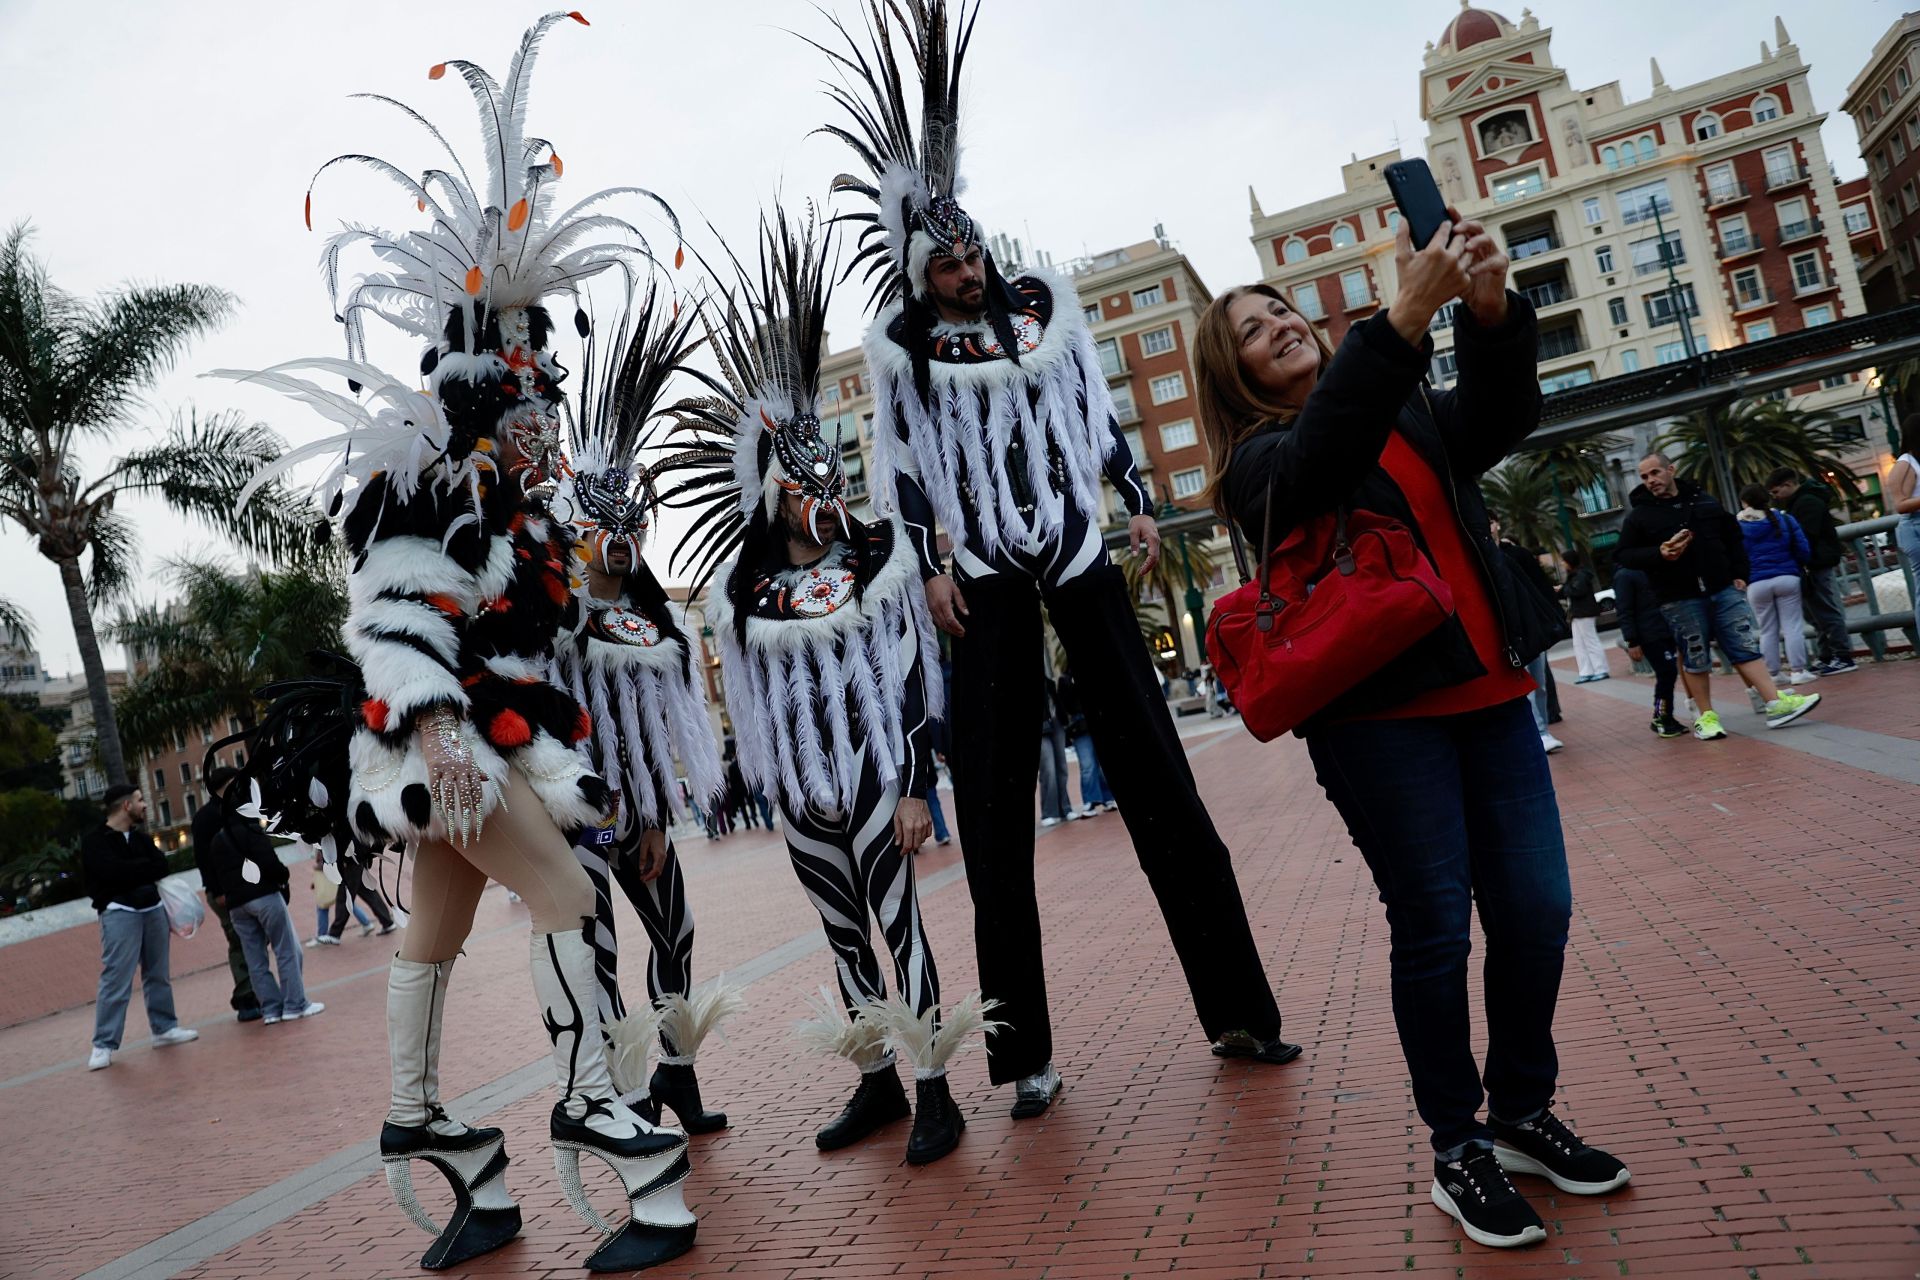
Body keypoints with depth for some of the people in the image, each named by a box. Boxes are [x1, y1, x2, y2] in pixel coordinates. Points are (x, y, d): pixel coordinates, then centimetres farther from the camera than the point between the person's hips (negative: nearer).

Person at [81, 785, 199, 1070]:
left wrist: (131, 870, -12)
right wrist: (144, 868, -7)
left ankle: (164, 1028, 22)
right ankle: (104, 1045, -4)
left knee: (158, 974, 12)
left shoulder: (141, 838, 15)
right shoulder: (94, 841, -5)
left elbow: (161, 866, 2)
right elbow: (114, 872, -20)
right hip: (119, 913, -6)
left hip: (152, 908, 6)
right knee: (116, 980, -9)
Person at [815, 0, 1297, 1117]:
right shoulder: (902, 343, 3)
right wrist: (928, 567, -3)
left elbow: (1100, 408, 14)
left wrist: (1143, 505, 12)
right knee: (996, 811, -2)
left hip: (1082, 550, 2)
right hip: (985, 575, -1)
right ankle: (1028, 1054, 7)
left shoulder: (1048, 299, 9)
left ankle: (1239, 1008, 12)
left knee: (1156, 773, 2)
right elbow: (897, 462, 4)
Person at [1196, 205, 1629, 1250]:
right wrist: (1406, 316, -31)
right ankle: (1457, 1148, 16)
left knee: (1536, 909, 6)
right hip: (1380, 714, -5)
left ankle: (1524, 1113, 27)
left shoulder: (1411, 413, 19)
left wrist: (1489, 310, -19)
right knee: (1435, 928, -2)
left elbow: (1500, 416, 0)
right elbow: (1320, 458, -22)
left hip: (1488, 691, 5)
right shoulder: (1258, 461, 2)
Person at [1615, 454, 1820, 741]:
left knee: (1746, 645, 1)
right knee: (1695, 658, 2)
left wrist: (1739, 574, 9)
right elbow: (1623, 555, -3)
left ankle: (1776, 703, 1)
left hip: (1724, 589, 3)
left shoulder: (1703, 500, 10)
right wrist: (1658, 554, -19)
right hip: (1680, 600, -3)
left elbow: (1733, 537, 18)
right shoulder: (1639, 515, -1)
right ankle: (1705, 715, 14)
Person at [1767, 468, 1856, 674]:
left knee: (1829, 612, -8)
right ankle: (1828, 658, 16)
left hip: (1819, 565, -10)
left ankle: (1843, 657, -6)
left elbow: (1806, 537, -22)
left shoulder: (1808, 502, -14)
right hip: (1816, 565, 10)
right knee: (1819, 613, 12)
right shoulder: (1798, 502, 18)